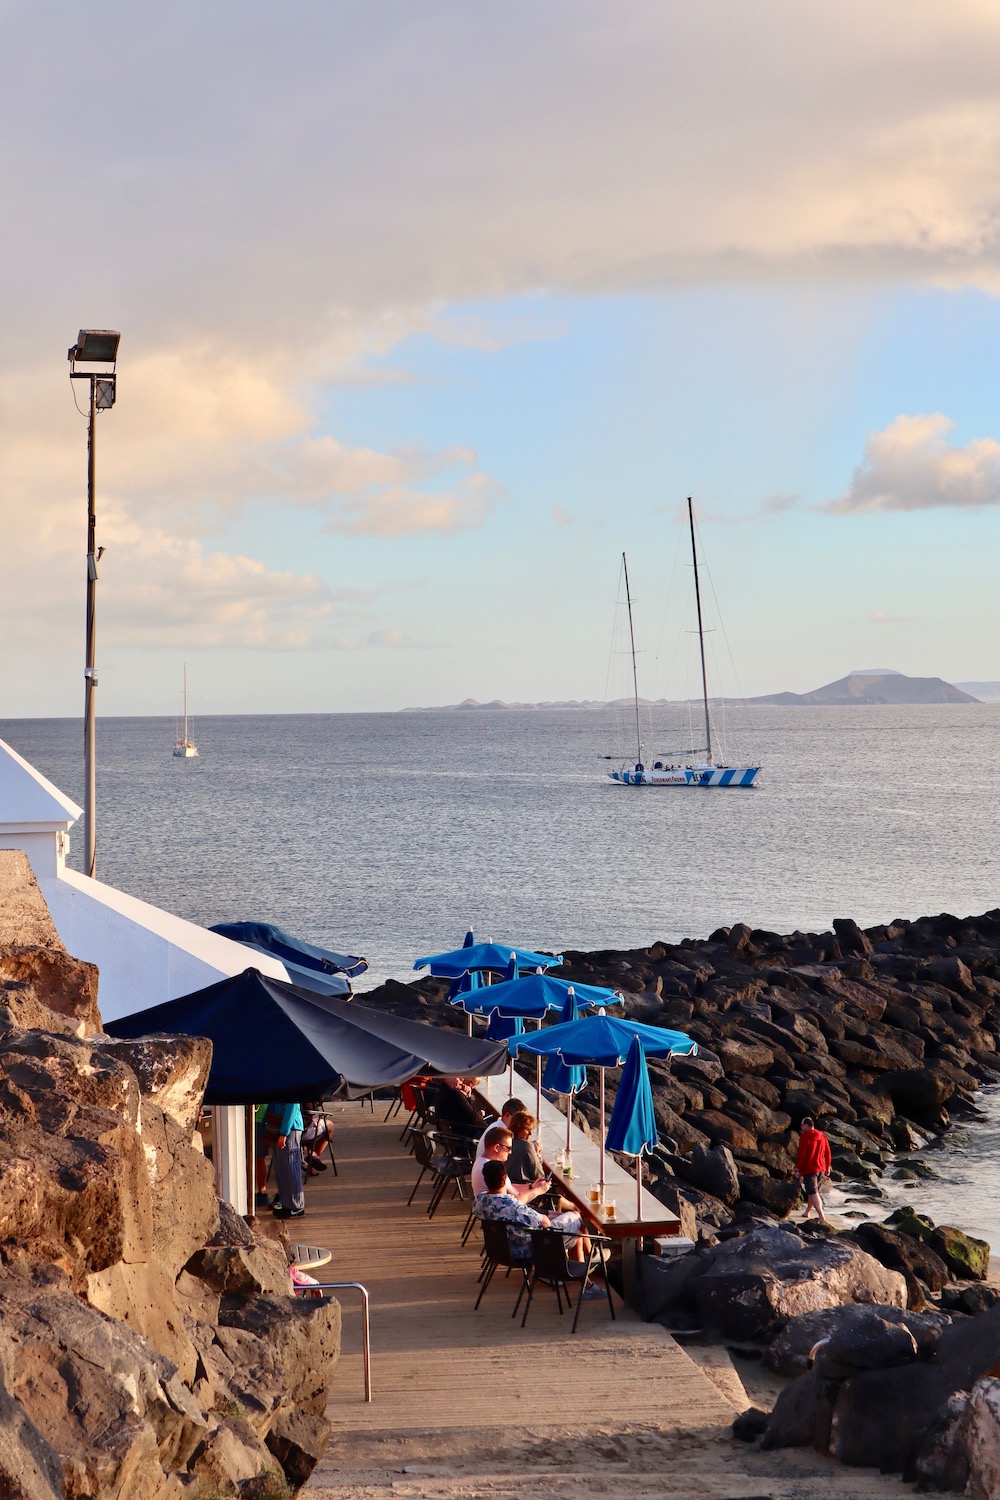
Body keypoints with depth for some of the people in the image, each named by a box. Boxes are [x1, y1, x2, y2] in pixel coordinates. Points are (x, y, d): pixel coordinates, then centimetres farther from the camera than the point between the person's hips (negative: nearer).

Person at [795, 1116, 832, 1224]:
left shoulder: (804, 1137, -12)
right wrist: (827, 1167, 23)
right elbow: (827, 1153, 12)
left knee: (813, 1193, -8)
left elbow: (801, 1154, -14)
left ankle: (822, 1217, -20)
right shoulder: (822, 1137, 8)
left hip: (809, 1169, -7)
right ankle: (807, 1212, 35)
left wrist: (797, 1169, -8)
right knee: (814, 1190, 21)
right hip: (821, 1169, 7)